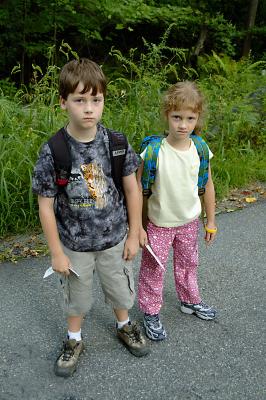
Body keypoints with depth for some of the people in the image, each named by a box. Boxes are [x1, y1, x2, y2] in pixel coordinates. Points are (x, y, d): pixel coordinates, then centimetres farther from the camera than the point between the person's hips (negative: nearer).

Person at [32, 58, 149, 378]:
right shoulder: (52, 152, -20)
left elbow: (131, 189, -4)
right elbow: (45, 206, -13)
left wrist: (133, 235, 0)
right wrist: (57, 253, -8)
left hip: (114, 239, 2)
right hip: (74, 245, -1)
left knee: (121, 290, 23)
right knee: (76, 298, 20)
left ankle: (124, 327, 54)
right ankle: (74, 342, 49)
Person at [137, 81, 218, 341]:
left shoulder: (200, 149, -11)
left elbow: (208, 186, 1)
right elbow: (137, 190, -16)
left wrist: (210, 221, 7)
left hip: (190, 221, 4)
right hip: (159, 224, -4)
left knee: (188, 263, 25)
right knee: (153, 269, 10)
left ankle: (189, 300, 50)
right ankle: (151, 312, 33)